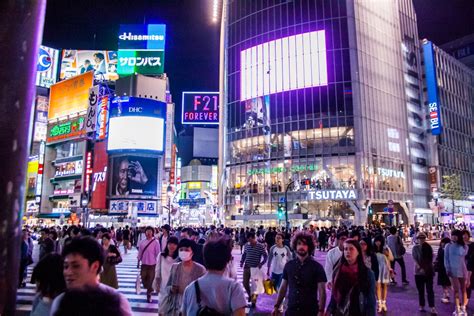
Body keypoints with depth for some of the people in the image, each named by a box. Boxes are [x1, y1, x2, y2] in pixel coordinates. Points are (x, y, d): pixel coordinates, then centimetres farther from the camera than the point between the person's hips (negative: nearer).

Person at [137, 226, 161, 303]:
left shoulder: (156, 242, -13)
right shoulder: (142, 242, 0)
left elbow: (158, 253, -10)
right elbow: (140, 252, 8)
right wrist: (138, 261, 12)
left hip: (152, 264, -4)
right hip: (144, 264, 4)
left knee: (150, 279, 4)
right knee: (143, 278, 11)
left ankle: (149, 294, 22)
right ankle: (149, 289, 41)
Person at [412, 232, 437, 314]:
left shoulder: (428, 247, 5)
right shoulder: (415, 248, -1)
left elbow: (431, 258, 5)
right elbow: (415, 259, -9)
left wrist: (429, 267, -5)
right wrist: (420, 268, -20)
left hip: (429, 271, 1)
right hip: (419, 271, -1)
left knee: (430, 290, -4)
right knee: (421, 290, 8)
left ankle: (432, 308, -5)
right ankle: (422, 306, 19)